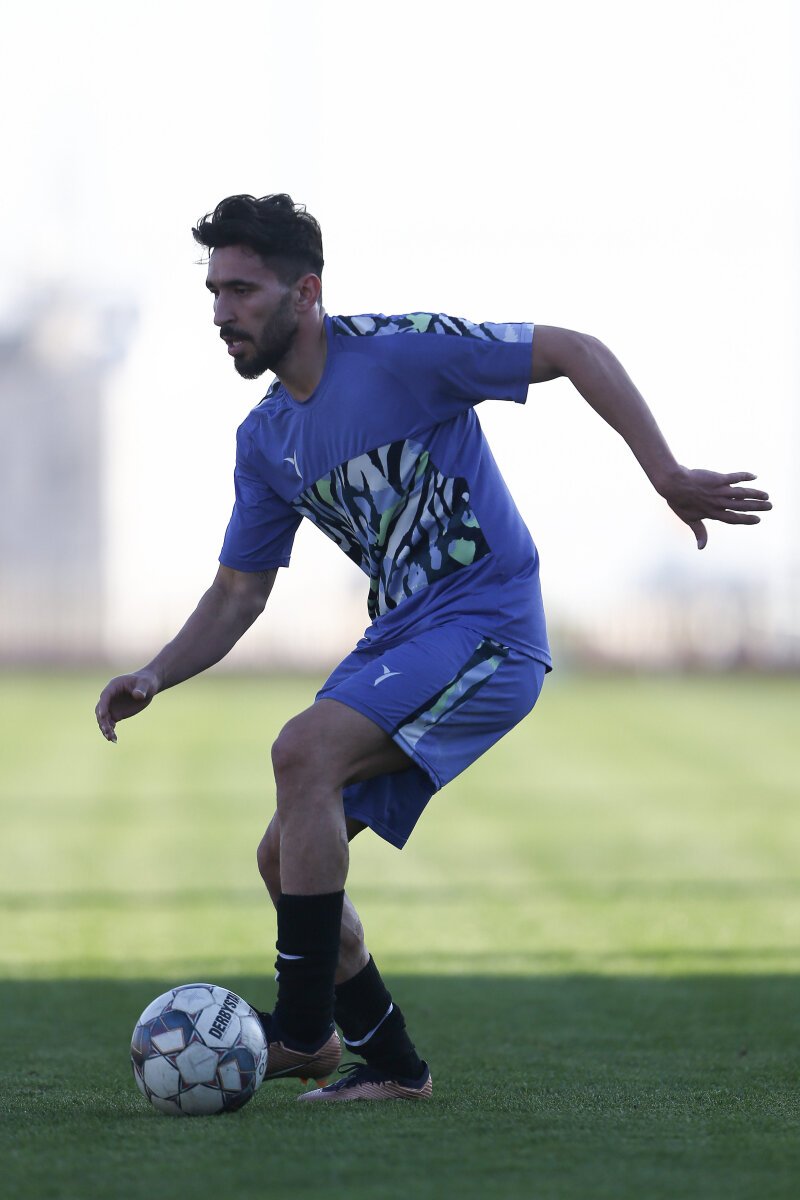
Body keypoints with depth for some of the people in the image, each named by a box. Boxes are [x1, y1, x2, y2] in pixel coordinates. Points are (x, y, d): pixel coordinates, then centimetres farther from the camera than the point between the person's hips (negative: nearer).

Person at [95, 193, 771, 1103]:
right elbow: (237, 594, 15)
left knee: (304, 750, -27)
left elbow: (574, 352, -12)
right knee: (286, 857, 1)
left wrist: (667, 475, -20)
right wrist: (154, 677, -3)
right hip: (397, 642, 8)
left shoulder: (396, 353, -14)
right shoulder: (265, 440, 9)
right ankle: (388, 1063, 13)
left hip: (487, 627, -8)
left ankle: (303, 1031, -23)